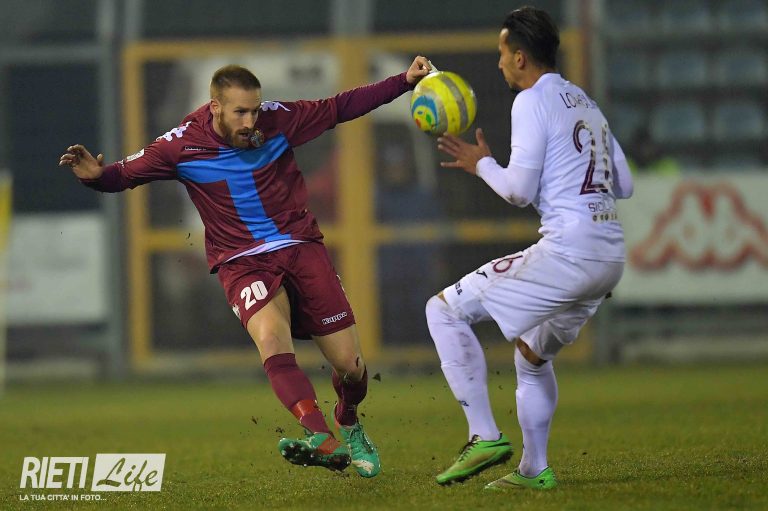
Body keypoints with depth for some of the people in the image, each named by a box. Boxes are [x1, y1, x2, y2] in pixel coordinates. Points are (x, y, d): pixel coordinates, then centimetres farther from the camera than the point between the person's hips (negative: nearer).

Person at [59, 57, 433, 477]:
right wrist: (96, 175, -23)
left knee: (350, 364, -2)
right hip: (243, 263, -2)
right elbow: (125, 175, -1)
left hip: (301, 248, 2)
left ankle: (348, 425, 34)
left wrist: (405, 81, 5)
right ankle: (324, 442, -50)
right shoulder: (182, 145, -8)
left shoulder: (277, 119, -5)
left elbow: (340, 108, 7)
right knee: (271, 338, -34)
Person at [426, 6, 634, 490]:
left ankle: (485, 436, -11)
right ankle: (535, 470, 27)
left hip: (567, 251, -9)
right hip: (611, 255, 9)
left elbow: (519, 190, -10)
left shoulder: (533, 101, -6)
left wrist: (481, 163, 7)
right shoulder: (585, 102, 20)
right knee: (533, 349, 28)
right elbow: (624, 185, 23)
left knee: (445, 311, -3)